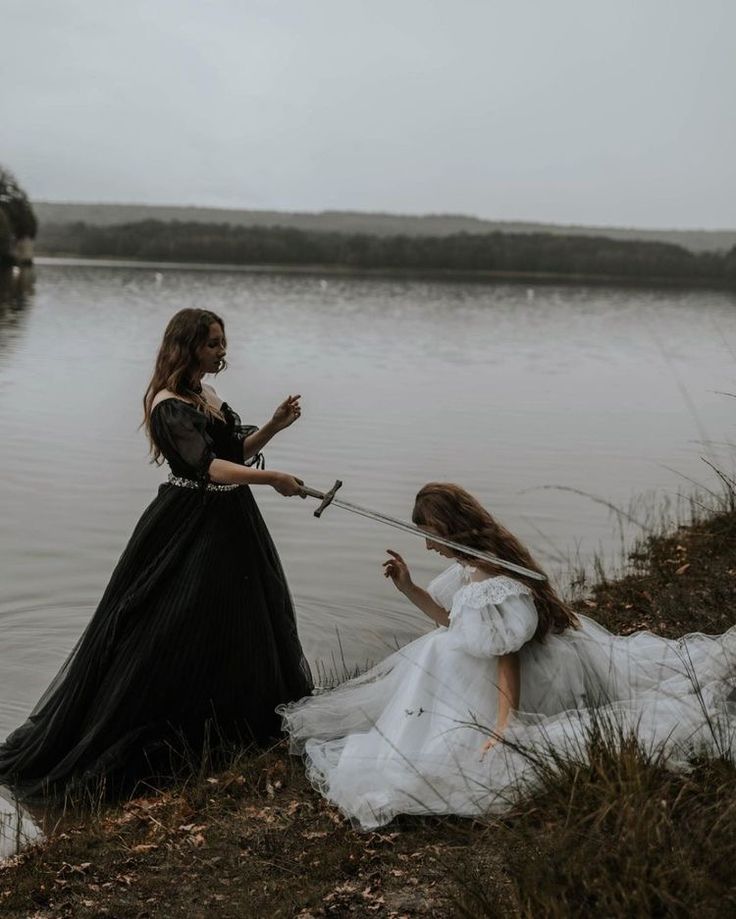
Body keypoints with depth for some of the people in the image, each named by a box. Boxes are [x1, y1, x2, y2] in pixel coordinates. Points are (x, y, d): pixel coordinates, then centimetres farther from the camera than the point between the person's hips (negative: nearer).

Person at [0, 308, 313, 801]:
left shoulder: (206, 395, 9)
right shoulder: (170, 405, -19)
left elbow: (233, 451, 16)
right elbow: (209, 466, -30)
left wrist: (274, 426, 3)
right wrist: (272, 478, -36)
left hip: (227, 523, 10)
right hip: (187, 532, -10)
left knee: (235, 623, 18)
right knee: (169, 639, -4)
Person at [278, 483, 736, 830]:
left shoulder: (490, 587, -28)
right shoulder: (472, 566, 0)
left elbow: (507, 667, -28)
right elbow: (454, 623, 13)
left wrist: (500, 730, -30)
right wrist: (409, 588, 5)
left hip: (542, 677, -10)